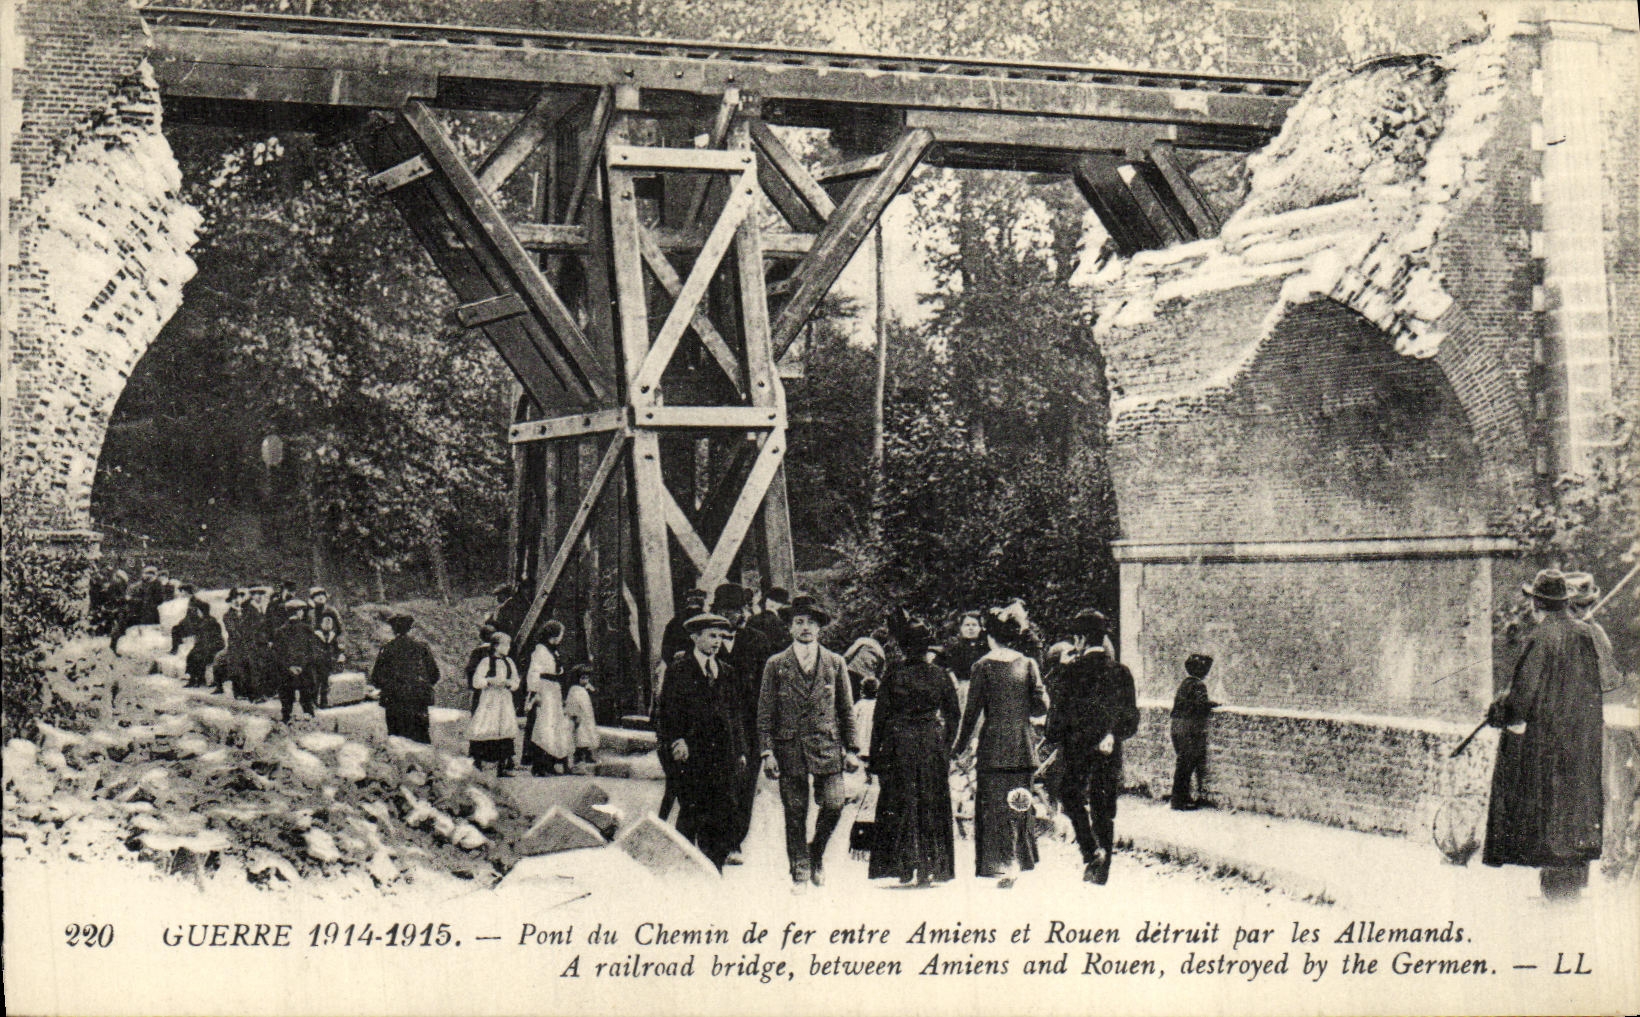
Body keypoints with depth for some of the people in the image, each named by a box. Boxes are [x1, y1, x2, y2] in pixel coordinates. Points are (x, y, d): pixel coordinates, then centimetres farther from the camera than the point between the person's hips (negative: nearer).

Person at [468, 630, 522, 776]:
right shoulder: (486, 662, 0)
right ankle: (476, 764, -6)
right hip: (488, 699, -4)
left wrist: (507, 682, -6)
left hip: (505, 700, 4)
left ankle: (503, 767, 0)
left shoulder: (509, 662, 14)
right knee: (483, 731, -11)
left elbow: (516, 682, 14)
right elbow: (476, 682, -4)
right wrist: (491, 681, -17)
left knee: (506, 730, -3)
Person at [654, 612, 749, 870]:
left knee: (724, 817, 1)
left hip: (723, 754, 5)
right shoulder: (679, 669, 0)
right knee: (691, 814, -1)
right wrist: (675, 740, -15)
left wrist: (740, 749, 14)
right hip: (691, 753, -5)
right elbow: (667, 711, -2)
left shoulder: (726, 671, 16)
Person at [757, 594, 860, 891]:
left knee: (833, 805, -8)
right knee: (795, 813, 1)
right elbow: (765, 713, 4)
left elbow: (846, 710, 11)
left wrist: (851, 750, 5)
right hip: (789, 748, -1)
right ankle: (799, 872, 12)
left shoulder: (835, 664, 9)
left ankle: (817, 853, 18)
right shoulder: (776, 665, 5)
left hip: (827, 745, 1)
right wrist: (767, 752, -4)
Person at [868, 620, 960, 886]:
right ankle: (928, 867, 4)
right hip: (932, 743, 1)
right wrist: (945, 741, 16)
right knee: (931, 805, 6)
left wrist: (875, 754, 3)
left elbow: (880, 716, -2)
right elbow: (953, 715, 4)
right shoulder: (940, 675, 0)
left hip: (899, 743, -1)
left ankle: (904, 865, 1)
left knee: (898, 805, 5)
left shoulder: (893, 675, -4)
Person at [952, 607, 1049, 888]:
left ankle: (1002, 866, -5)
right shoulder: (1028, 664, 1)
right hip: (1023, 746, 3)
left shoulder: (983, 666, -6)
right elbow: (1041, 705, 0)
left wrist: (959, 746, 4)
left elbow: (972, 711, -5)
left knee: (993, 805, 2)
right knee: (1017, 805, 14)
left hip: (993, 745, -3)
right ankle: (1017, 861, 14)